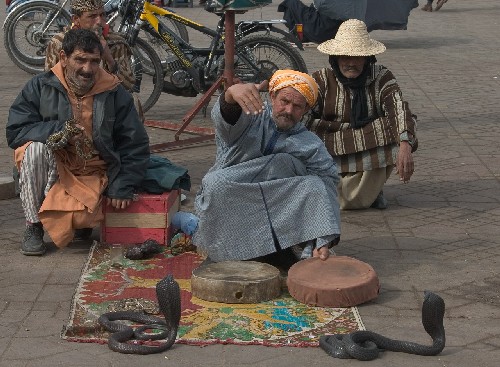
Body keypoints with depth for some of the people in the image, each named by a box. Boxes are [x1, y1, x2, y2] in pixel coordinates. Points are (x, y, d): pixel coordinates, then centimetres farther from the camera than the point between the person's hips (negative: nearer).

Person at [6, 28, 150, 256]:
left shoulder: (114, 93, -2)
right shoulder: (40, 87, -4)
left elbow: (136, 145, 3)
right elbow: (15, 132, -9)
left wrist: (123, 187, -6)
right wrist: (59, 130, -23)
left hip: (92, 174, -1)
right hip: (52, 168, 1)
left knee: (80, 218, -31)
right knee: (36, 148, -32)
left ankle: (80, 216, 11)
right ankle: (33, 226, -15)